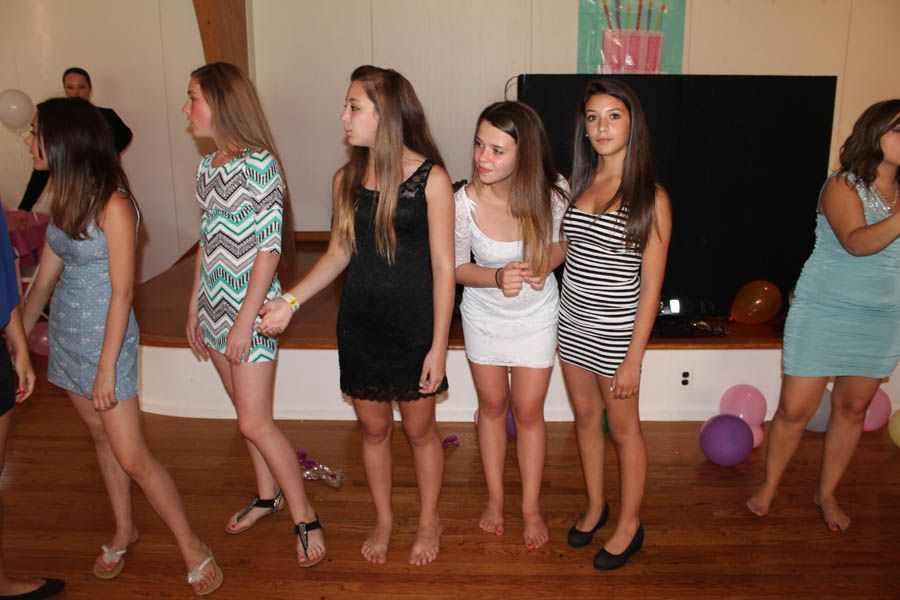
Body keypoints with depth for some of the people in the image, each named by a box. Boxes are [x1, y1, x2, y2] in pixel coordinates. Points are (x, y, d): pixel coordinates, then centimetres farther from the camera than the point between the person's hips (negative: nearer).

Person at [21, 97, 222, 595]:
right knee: (101, 436, 19)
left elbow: (122, 292, -19)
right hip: (65, 333, 8)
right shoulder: (62, 199, 5)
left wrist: (107, 368, -17)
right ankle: (123, 531, 36)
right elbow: (46, 278, 11)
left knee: (132, 457, -4)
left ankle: (192, 548, 11)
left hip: (106, 336, -7)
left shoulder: (112, 204, -19)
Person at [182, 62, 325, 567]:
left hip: (251, 306, -8)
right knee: (247, 412, 17)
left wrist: (245, 320, -19)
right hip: (215, 304, 8)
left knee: (255, 422, -6)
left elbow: (270, 246, -18)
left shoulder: (258, 164, -15)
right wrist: (195, 308, 16)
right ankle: (269, 495, 35)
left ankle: (305, 516, 9)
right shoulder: (208, 168, 10)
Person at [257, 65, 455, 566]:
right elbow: (338, 253, 9)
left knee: (419, 429, 12)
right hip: (359, 324, 4)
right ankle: (384, 519, 38)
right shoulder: (347, 179, 2)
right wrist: (289, 302, -1)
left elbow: (443, 266, -11)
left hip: (414, 325, -4)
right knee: (374, 428, 16)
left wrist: (438, 346, -13)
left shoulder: (430, 178, -12)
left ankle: (430, 520, 36)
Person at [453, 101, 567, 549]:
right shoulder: (465, 202, -25)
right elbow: (457, 268, -10)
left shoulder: (553, 193, -24)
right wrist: (497, 277, -30)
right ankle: (495, 497, 37)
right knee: (492, 405, 16)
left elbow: (567, 240, -2)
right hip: (484, 315, 1)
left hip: (536, 316, 0)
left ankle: (531, 507, 30)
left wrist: (545, 263, -24)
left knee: (528, 411, 9)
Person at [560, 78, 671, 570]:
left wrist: (633, 358, -15)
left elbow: (651, 285, -13)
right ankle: (595, 506, 38)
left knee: (623, 427, 10)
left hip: (616, 327, -5)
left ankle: (629, 524, 29)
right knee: (585, 418, 18)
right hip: (572, 321, 5)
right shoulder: (578, 183, 4)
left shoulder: (651, 197, -13)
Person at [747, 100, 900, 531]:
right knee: (794, 409, 0)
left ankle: (826, 493, 31)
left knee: (853, 410, 13)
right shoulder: (842, 187, -10)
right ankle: (769, 487, 22)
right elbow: (856, 242, -28)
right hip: (825, 313, -5)